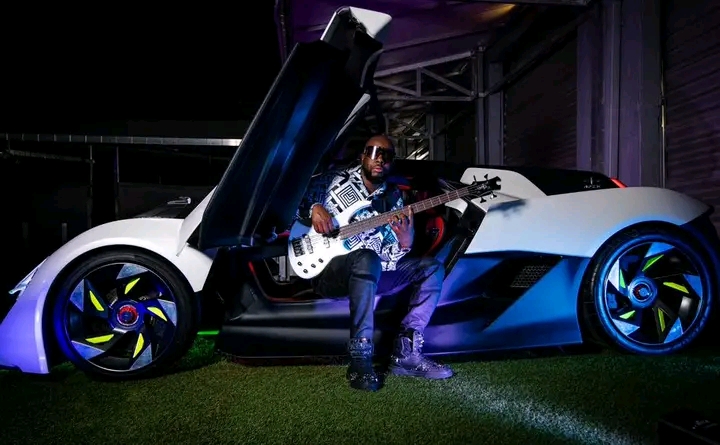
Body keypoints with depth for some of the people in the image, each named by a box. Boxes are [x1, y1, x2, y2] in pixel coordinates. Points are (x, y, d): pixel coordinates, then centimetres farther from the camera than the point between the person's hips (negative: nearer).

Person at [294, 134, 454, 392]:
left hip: (370, 274, 6)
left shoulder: (393, 199, 11)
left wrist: (405, 242, -18)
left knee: (432, 269, -4)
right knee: (367, 259, -38)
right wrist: (314, 208, -19)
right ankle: (360, 359, -32)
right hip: (327, 271, -6)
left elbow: (389, 257, 5)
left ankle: (406, 352, -12)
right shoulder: (335, 181, 2)